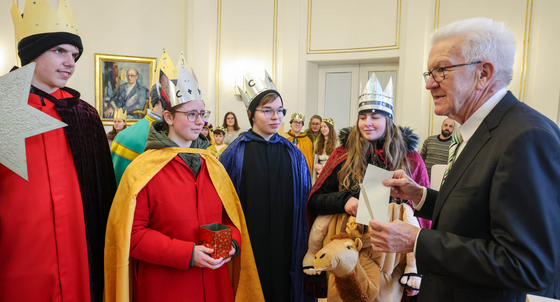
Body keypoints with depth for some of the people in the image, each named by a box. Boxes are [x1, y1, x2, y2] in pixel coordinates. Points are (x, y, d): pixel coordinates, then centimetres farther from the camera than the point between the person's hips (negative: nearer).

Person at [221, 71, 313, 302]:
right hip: (248, 246, -2)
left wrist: (305, 248, 4)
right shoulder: (235, 153, -4)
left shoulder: (293, 154, 5)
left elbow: (306, 203, 7)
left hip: (285, 248, 2)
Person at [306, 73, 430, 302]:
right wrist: (343, 201, -18)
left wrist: (417, 267, -4)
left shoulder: (410, 158, -1)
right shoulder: (343, 155, 1)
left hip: (391, 253, 0)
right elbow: (315, 200, 2)